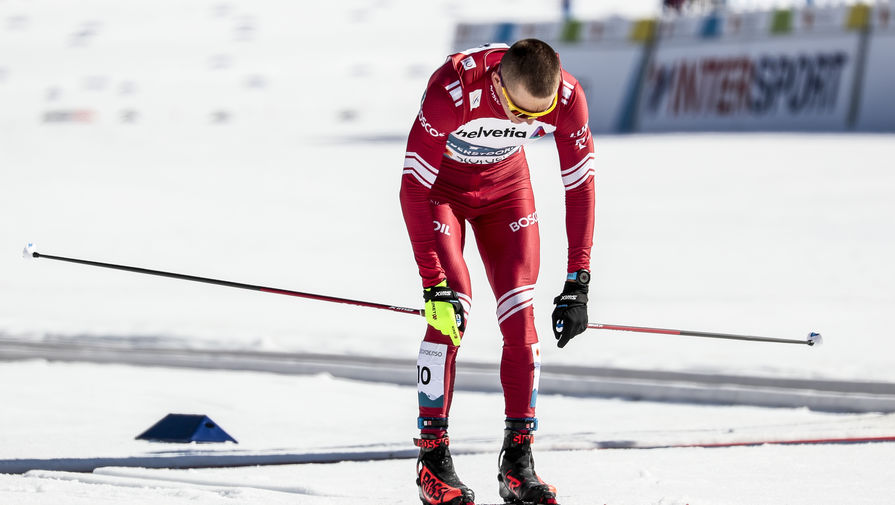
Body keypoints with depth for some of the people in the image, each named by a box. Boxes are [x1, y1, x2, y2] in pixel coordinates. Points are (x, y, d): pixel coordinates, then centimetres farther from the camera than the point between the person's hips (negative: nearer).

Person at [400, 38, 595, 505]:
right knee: (451, 313, -17)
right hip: (439, 184, -3)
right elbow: (414, 188, -33)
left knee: (520, 315, -9)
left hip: (505, 185, 3)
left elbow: (580, 185, -17)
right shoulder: (452, 91, -39)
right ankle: (432, 461, -8)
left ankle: (518, 465, -2)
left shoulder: (567, 98, -29)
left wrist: (578, 283, -20)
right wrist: (434, 285, -35)